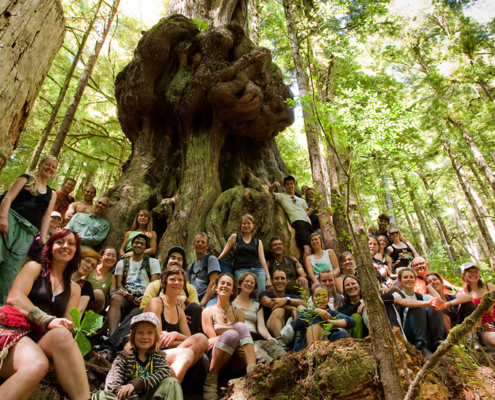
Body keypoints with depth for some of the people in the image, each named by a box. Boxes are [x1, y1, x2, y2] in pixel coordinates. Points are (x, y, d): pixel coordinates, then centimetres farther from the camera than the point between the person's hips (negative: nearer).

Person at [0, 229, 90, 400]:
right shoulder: (34, 268, 14)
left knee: (62, 335, -35)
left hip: (43, 342, 3)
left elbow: (68, 324, 14)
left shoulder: (74, 288, 23)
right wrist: (48, 320, -16)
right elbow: (14, 298, -3)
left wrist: (67, 327, -11)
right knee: (36, 364, -38)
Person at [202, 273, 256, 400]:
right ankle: (210, 380, -20)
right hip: (216, 358, -2)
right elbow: (212, 338, -4)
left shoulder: (238, 312, 16)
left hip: (236, 362, 2)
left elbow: (242, 331, 3)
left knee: (240, 326, -23)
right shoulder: (208, 312, 7)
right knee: (231, 334, -32)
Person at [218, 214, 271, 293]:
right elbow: (224, 254, 12)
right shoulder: (235, 237, 13)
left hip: (258, 270, 3)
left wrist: (268, 277, 4)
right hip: (241, 271, -2)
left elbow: (262, 260, 12)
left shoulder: (258, 242, 19)